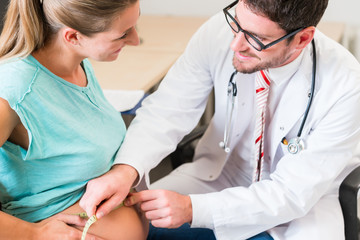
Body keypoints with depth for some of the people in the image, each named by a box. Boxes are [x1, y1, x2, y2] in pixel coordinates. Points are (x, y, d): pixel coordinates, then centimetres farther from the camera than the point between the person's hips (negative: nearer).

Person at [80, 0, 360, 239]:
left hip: (300, 205, -1)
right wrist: (125, 169, -39)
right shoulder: (220, 32, -21)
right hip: (219, 175, 2)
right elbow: (167, 110, -18)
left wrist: (192, 208, -34)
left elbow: (295, 193, -25)